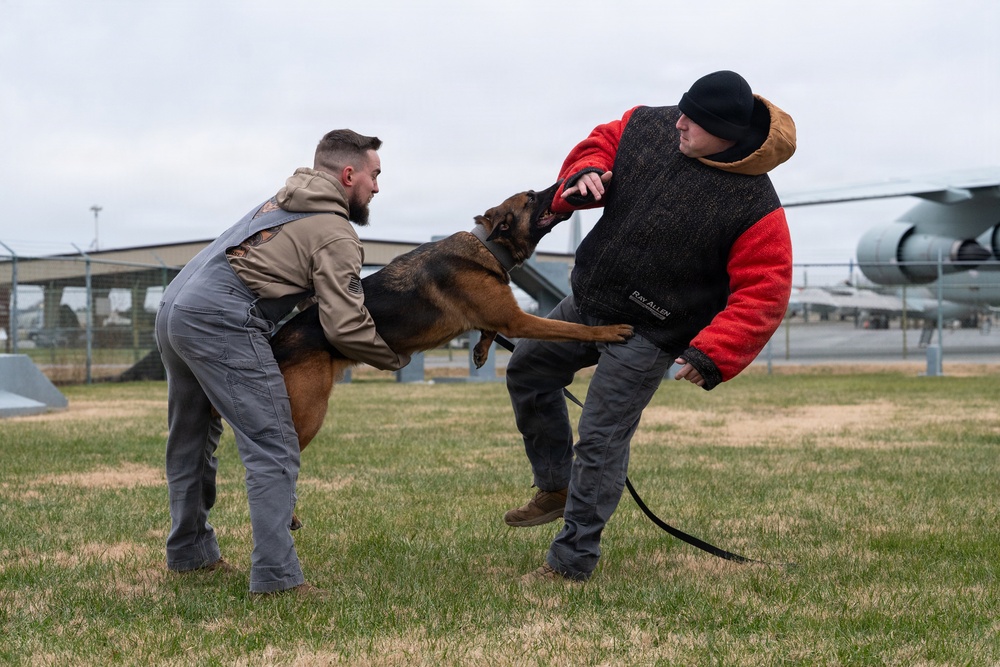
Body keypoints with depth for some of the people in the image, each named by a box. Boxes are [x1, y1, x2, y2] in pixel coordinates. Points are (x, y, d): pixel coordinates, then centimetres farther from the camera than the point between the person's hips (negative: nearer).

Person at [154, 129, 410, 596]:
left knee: (190, 442, 21)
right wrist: (396, 358, 8)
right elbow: (345, 328, -8)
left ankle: (189, 552, 34)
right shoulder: (335, 235, -2)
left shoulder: (281, 202, 25)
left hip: (172, 308, 10)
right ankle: (276, 576, -12)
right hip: (220, 322, -10)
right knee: (273, 449, -8)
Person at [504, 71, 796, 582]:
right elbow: (601, 141, 9)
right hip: (588, 299, 7)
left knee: (600, 440, -7)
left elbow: (762, 293, -23)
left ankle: (571, 563, 6)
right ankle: (555, 489, 33)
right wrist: (584, 174, -14)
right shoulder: (650, 125, -9)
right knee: (526, 371, 18)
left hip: (647, 331, -7)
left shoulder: (755, 208, -24)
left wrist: (713, 352, -32)